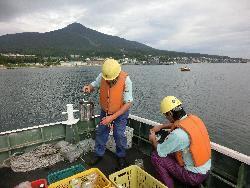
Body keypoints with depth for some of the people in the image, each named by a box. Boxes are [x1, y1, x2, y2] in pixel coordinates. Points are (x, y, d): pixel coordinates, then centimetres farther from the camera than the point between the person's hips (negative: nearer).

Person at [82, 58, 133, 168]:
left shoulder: (126, 80, -30)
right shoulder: (102, 76, -20)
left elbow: (128, 103, -26)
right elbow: (94, 85, 1)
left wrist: (112, 117, -28)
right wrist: (88, 87, -26)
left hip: (120, 112, -3)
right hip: (105, 111, 4)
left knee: (119, 135, -1)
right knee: (100, 132, 10)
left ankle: (121, 156, 26)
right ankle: (99, 154, 33)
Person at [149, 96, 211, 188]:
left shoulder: (178, 134, -32)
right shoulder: (194, 118, -7)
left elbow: (160, 151, -16)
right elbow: (178, 124, 17)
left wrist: (153, 140, 3)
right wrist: (161, 126, 13)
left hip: (195, 176, -8)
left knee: (156, 156, -6)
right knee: (170, 150, 19)